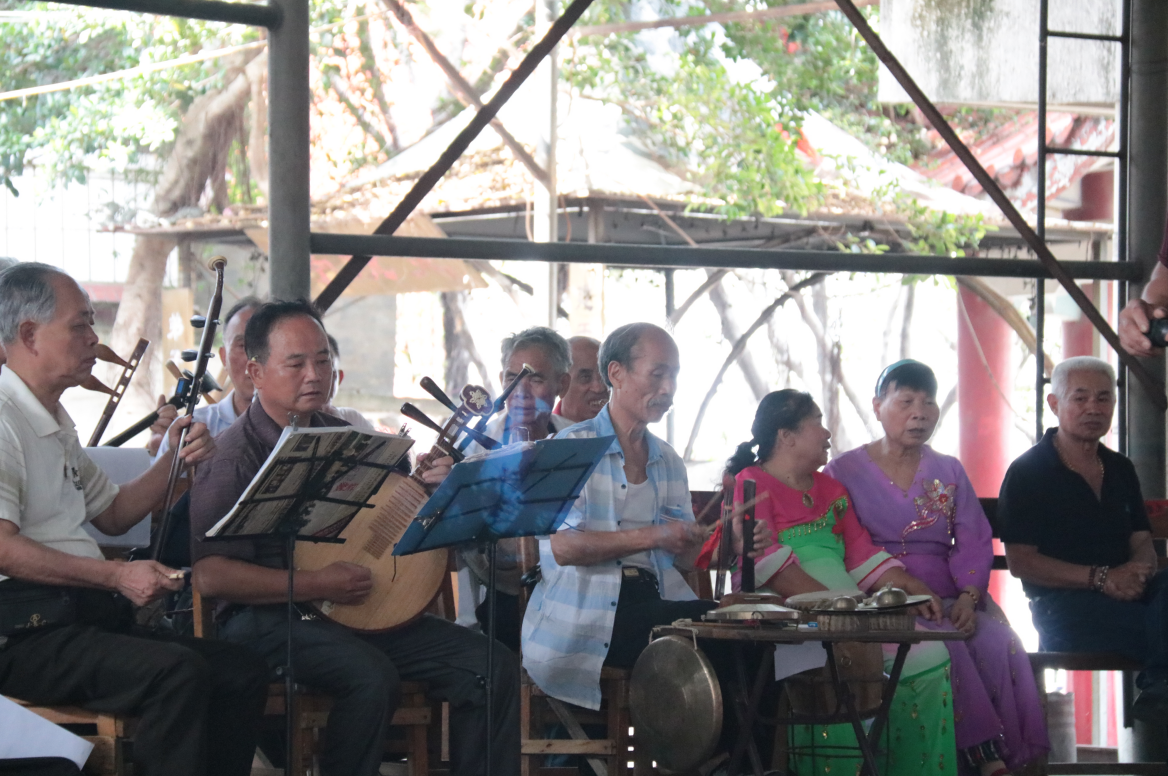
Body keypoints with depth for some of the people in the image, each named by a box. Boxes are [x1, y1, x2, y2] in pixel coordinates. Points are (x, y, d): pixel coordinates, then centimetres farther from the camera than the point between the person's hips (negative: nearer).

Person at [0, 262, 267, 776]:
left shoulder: (54, 422, 21)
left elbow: (113, 515, 28)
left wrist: (175, 462, 11)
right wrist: (117, 576, -25)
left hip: (84, 614, 10)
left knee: (242, 671, -3)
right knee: (178, 671, -30)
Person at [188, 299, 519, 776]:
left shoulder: (343, 437, 14)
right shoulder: (237, 456, -9)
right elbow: (208, 575, -17)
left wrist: (428, 490, 2)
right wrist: (317, 585, -20)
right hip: (268, 619, -7)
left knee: (494, 668, -9)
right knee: (372, 676, -36)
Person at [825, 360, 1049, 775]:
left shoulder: (949, 472, 18)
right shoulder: (844, 471, 6)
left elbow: (974, 542, 10)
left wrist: (969, 597, -10)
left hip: (947, 599, 4)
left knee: (1000, 640, -28)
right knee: (944, 644, -34)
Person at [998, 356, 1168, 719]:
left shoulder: (1120, 469, 22)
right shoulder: (1028, 472, 3)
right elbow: (1020, 562, -5)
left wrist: (1138, 569, -11)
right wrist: (1099, 577, -16)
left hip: (1124, 591, 6)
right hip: (1062, 605, -6)